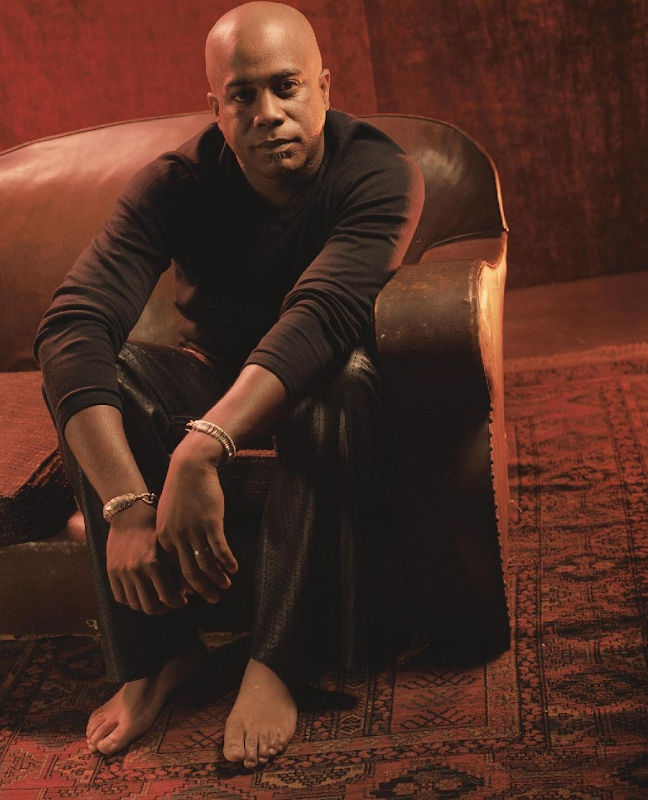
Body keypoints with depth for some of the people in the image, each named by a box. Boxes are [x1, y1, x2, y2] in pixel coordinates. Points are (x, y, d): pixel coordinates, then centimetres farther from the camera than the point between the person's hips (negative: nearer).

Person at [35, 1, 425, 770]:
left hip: (315, 393, -2)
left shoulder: (377, 173, -23)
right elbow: (70, 326, -31)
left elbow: (324, 313, -41)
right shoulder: (176, 183, -18)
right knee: (99, 371, -27)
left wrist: (202, 449, -56)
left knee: (342, 379, -37)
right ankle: (156, 650, -21)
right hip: (212, 381, 3)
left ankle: (273, 660, -29)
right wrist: (125, 504, -46)